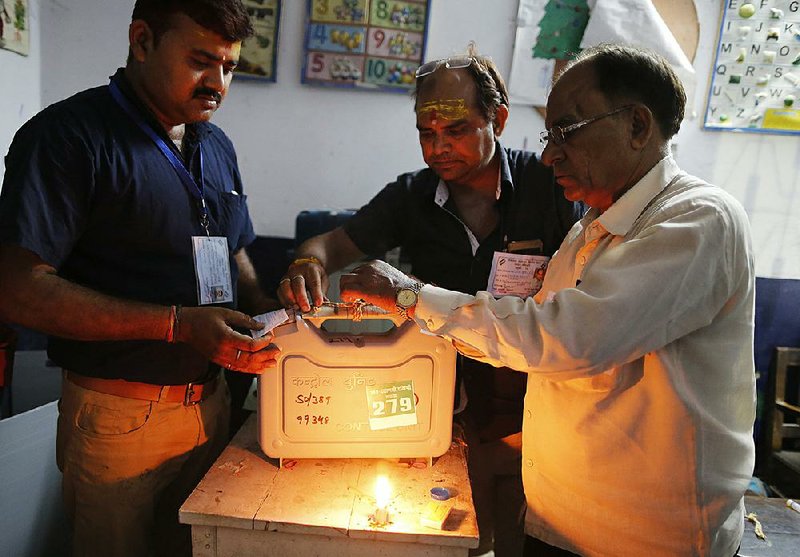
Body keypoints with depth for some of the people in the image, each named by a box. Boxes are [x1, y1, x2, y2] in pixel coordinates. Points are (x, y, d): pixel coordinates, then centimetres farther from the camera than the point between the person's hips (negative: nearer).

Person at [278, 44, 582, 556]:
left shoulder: (547, 184, -12)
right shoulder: (411, 197, -5)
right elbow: (335, 243, -1)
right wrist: (310, 263, -25)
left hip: (534, 410, -1)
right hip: (452, 405, 2)